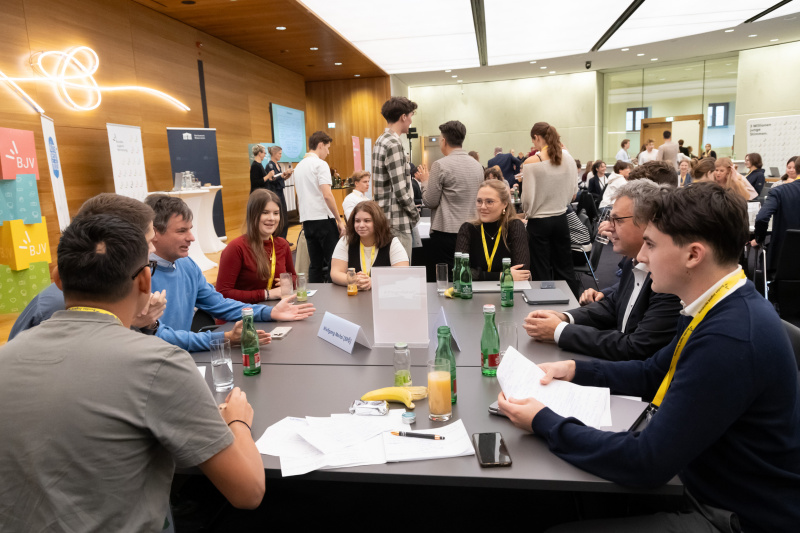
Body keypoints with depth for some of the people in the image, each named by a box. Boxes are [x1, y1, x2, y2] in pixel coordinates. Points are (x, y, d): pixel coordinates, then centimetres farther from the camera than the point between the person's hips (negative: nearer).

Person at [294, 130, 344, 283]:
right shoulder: (320, 164, -8)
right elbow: (327, 195, -17)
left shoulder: (299, 166, 16)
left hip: (307, 220, 8)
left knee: (315, 264, 10)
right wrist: (339, 220, -13)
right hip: (323, 219, -7)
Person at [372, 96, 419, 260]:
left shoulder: (381, 141, 15)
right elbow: (400, 190, -19)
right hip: (397, 222, -10)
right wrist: (415, 214, -5)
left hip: (384, 216, 10)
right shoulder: (393, 145, -16)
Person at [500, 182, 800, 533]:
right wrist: (574, 369, 0)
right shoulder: (719, 307, 0)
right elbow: (651, 375, 13)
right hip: (709, 483, 8)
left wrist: (543, 422, -20)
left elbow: (646, 463, -29)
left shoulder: (730, 338, -32)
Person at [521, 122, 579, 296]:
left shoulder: (531, 162, -15)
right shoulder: (568, 158, 0)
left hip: (539, 222, -5)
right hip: (561, 219, 5)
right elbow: (573, 192, 8)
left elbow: (528, 198, -13)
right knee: (565, 268, 15)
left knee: (541, 272, 6)